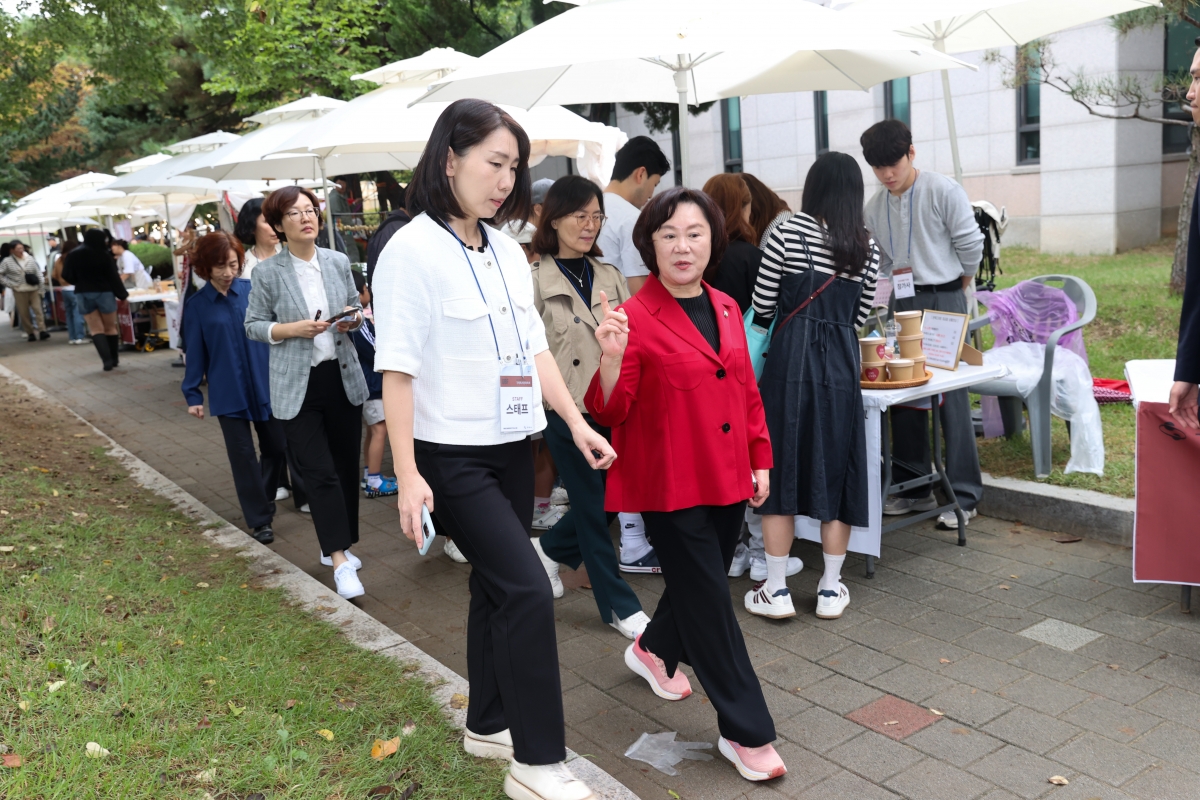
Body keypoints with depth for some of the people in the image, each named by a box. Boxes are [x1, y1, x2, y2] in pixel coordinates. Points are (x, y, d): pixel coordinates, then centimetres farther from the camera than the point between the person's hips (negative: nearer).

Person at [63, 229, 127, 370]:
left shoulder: (73, 255, 1)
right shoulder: (104, 255, -10)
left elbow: (67, 276, 4)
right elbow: (113, 277, -9)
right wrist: (122, 294, 0)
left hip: (83, 295, 2)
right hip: (104, 293, -2)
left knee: (96, 329, 2)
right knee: (110, 328, 11)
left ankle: (107, 360, -11)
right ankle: (115, 360, 17)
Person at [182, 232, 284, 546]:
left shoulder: (254, 291, -3)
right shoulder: (197, 305, -3)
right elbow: (195, 353, 1)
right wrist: (193, 395, 2)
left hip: (266, 386, 1)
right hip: (228, 392, -1)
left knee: (277, 448, 9)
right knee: (243, 456, 4)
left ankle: (264, 501, 34)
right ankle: (259, 520, 15)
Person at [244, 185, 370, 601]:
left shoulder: (338, 262, 4)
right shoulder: (267, 272, -5)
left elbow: (356, 304, 16)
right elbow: (253, 325, 0)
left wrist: (355, 317, -7)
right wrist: (293, 328, -16)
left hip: (343, 376, 4)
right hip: (298, 384, -4)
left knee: (346, 464, 11)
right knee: (319, 471, -7)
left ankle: (337, 546, 27)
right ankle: (339, 560, -2)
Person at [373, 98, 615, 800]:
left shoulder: (507, 250, 9)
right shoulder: (413, 250, -12)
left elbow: (535, 348, 12)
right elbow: (398, 368, -14)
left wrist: (577, 423, 5)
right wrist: (407, 475, -17)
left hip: (512, 448, 7)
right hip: (453, 456, -7)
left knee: (497, 587, 15)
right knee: (528, 589, -12)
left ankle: (489, 725, 33)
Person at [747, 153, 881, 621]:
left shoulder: (788, 233, -5)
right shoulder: (866, 247, 5)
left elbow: (763, 305, 0)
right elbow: (860, 315, 10)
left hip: (790, 360, -2)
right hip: (841, 366, 3)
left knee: (781, 472, 5)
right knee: (834, 471, 10)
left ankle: (776, 591, 10)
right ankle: (831, 590, 18)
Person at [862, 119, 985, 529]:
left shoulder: (944, 191, -8)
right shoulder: (874, 206, 7)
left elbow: (971, 244, -3)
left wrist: (956, 285, 8)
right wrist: (898, 283, 4)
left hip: (944, 300, -5)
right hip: (902, 303, 6)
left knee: (952, 396, -6)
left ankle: (963, 495, 3)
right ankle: (914, 487, 18)